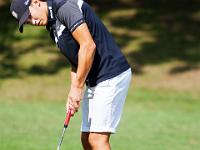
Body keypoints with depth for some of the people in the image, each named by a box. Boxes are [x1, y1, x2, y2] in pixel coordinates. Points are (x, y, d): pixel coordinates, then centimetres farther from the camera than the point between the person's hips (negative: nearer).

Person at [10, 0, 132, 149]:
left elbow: (88, 46, -21)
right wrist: (73, 93, 4)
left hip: (111, 76, -10)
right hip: (95, 81, 10)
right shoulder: (53, 26, 17)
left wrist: (77, 87, -16)